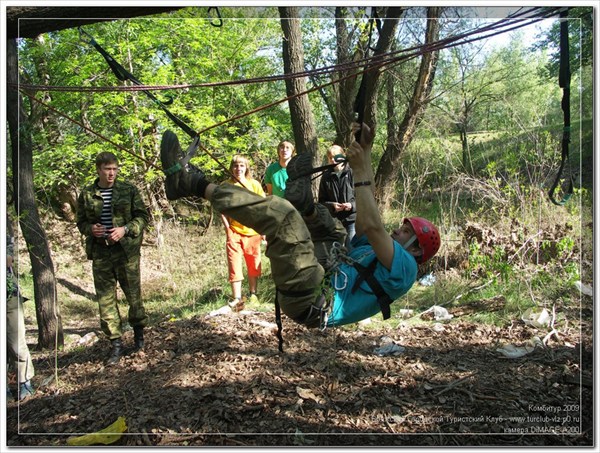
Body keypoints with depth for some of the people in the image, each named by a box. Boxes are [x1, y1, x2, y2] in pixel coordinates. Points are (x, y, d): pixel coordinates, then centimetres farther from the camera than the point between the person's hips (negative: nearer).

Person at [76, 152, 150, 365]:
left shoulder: (129, 190, 0)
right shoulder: (87, 194, 5)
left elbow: (143, 216, 1)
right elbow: (81, 222, 13)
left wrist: (125, 229, -15)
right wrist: (90, 229, -9)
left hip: (126, 249, -1)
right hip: (100, 252, 2)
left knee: (133, 293, 6)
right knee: (105, 298, 3)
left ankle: (138, 330, 32)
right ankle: (116, 343, 14)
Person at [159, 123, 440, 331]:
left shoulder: (404, 268, 2)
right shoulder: (371, 251, 27)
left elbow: (372, 225, -16)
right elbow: (368, 204, 23)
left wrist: (359, 170, -13)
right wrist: (366, 152, 18)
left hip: (314, 302, -9)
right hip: (316, 287, 9)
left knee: (282, 212, -21)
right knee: (330, 229, 28)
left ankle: (190, 184, -17)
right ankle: (304, 203, -2)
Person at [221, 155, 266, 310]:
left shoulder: (254, 184, 1)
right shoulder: (225, 185, 1)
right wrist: (227, 227, -5)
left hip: (253, 231, 1)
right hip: (234, 232, -1)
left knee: (253, 265, 11)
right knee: (234, 264, -5)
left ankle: (253, 294, 27)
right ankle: (237, 298, -2)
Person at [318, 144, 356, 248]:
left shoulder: (352, 173, -4)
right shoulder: (326, 177, 5)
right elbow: (321, 201, 8)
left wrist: (352, 205, -18)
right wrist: (332, 205, -11)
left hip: (352, 219, -3)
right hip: (333, 220, 3)